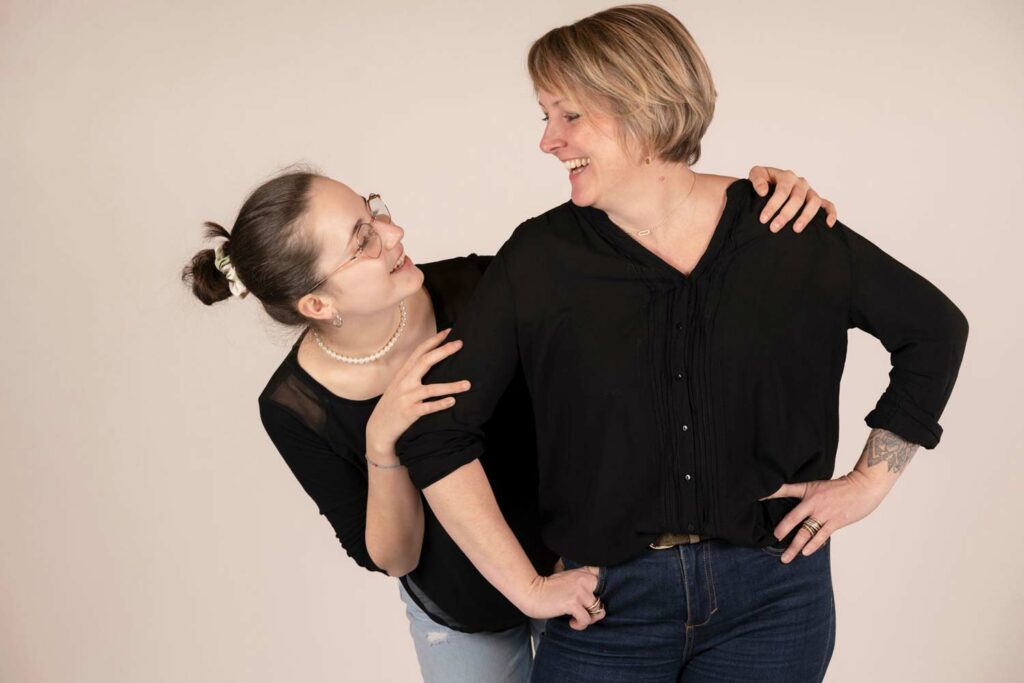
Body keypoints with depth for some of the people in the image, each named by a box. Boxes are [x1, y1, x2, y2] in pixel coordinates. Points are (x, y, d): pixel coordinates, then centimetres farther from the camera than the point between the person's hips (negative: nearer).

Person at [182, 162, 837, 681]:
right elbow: (390, 557, -19)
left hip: (576, 565, 1)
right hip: (456, 620, 0)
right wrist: (383, 443, -37)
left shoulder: (474, 290, -26)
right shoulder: (293, 406, -23)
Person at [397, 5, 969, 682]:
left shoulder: (789, 235, -5)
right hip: (612, 604, 0)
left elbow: (935, 327, 8)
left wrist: (870, 481, 3)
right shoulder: (540, 258, -8)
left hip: (774, 598, 1)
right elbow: (435, 432, -8)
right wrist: (527, 587, -8)